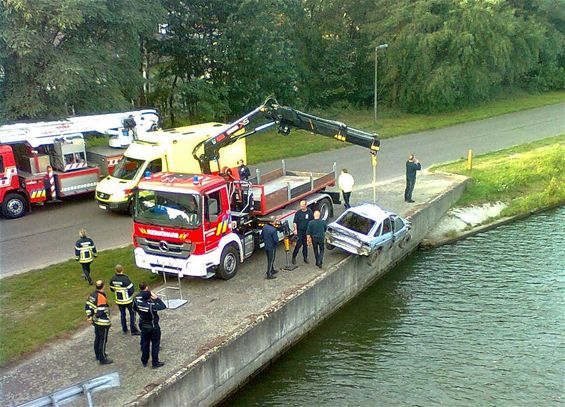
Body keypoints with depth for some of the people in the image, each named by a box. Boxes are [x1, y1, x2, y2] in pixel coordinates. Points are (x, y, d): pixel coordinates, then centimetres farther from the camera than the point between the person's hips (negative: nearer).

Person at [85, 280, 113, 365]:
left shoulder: (92, 295, 1)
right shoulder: (102, 298, -27)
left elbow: (87, 306, 7)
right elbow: (101, 312, -29)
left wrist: (89, 316, 13)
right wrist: (108, 321, -16)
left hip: (95, 322, 9)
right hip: (103, 323, -9)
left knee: (97, 339, 22)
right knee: (103, 341, 3)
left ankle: (98, 355, 37)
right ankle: (103, 359, 13)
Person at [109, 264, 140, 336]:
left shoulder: (113, 279, -7)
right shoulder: (125, 279, -25)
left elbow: (112, 288, 6)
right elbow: (131, 290, -23)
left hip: (119, 300, 5)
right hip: (127, 300, -5)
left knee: (122, 314, 20)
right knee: (132, 314, 10)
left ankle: (124, 329, 29)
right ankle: (133, 330, 11)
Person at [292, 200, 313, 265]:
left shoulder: (310, 212, -2)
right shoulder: (298, 213, -6)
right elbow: (295, 222, -4)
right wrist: (295, 229, -16)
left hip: (307, 231, 2)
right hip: (299, 231, -2)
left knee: (305, 245, 10)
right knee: (298, 244, -6)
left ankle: (305, 258, 21)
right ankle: (294, 257, 7)